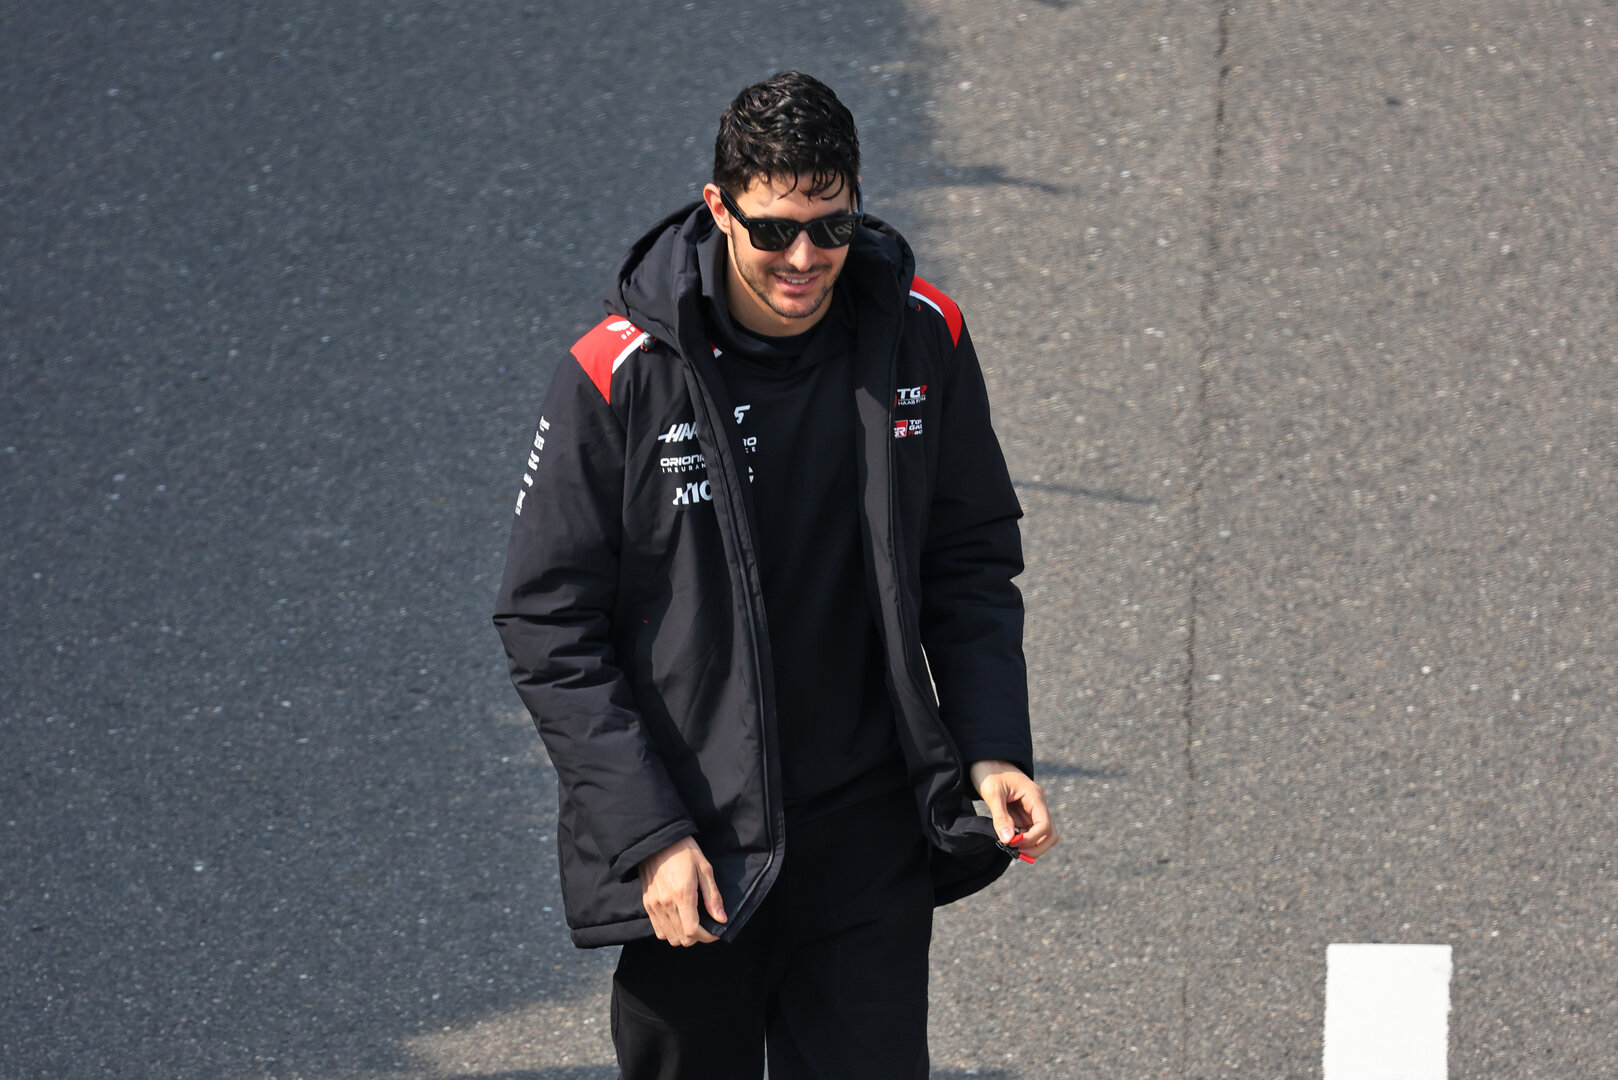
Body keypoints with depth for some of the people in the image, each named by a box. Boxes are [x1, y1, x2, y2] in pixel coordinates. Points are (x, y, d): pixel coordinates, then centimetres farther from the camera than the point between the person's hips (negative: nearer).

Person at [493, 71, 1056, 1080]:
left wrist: (994, 750, -3)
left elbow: (972, 561, 10)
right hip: (691, 851, -2)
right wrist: (648, 834, -15)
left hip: (872, 846, 2)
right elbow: (548, 624, -8)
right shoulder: (620, 376, -12)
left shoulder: (921, 339, -2)